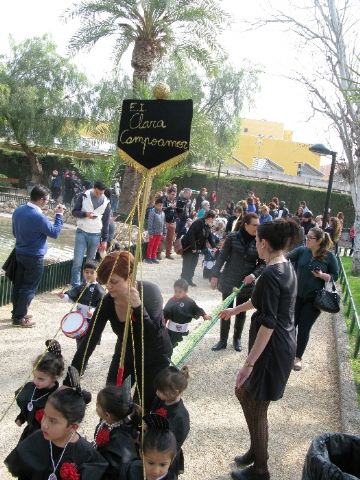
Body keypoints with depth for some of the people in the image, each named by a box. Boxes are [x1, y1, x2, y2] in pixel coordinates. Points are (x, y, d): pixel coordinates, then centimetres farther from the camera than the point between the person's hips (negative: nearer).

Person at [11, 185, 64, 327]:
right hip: (34, 257, -8)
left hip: (19, 253, 8)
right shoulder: (39, 217, -25)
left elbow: (15, 232, 12)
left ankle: (16, 313, 29)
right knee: (29, 287, 3)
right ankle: (19, 318, 10)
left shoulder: (18, 211, 0)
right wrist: (58, 215, -9)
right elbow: (55, 233, -15)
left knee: (18, 284, 17)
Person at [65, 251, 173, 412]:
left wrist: (138, 307, -46)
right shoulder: (107, 302, -19)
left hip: (154, 360, -3)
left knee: (146, 406, 3)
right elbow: (89, 341, -19)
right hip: (125, 355, 3)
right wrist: (68, 382, -23)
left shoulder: (150, 293, -28)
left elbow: (153, 339, -33)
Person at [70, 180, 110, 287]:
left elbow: (106, 223, 5)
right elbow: (74, 211, -2)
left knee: (90, 262, 9)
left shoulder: (106, 203, 2)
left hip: (95, 235, 2)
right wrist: (86, 214, -22)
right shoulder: (84, 196, -4)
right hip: (82, 232, -2)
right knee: (77, 261, -5)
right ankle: (75, 286, 1)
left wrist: (104, 240, 3)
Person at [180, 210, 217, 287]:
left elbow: (210, 237, 9)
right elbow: (191, 235, -26)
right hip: (188, 246, -8)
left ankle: (189, 280, 18)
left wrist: (214, 247, -4)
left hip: (196, 247, 8)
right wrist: (193, 247, -25)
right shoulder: (198, 223, -21)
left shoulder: (207, 226, 6)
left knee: (193, 264, 10)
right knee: (187, 264, -2)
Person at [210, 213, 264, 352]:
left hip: (247, 283, 1)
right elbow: (222, 257, -4)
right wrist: (215, 275, -6)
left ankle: (237, 339, 33)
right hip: (228, 281, -1)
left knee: (241, 312, 14)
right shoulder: (233, 237, -10)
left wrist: (254, 275, -19)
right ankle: (223, 340, 23)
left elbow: (263, 263, -2)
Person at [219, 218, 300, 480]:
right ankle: (256, 449, 40)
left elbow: (268, 324, -25)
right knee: (244, 393, 24)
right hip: (282, 344, 9)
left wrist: (249, 363, -22)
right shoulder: (287, 266, 6)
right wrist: (235, 310, 35)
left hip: (271, 348, -9)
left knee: (257, 408, 9)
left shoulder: (271, 275, -24)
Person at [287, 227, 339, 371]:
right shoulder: (301, 250, -5)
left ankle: (298, 357, 28)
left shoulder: (329, 256, -9)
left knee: (304, 329, 8)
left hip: (314, 299, -2)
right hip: (296, 295, 2)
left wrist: (321, 275, -20)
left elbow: (335, 276, -2)